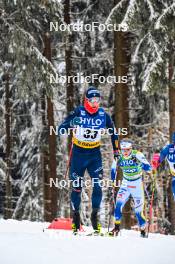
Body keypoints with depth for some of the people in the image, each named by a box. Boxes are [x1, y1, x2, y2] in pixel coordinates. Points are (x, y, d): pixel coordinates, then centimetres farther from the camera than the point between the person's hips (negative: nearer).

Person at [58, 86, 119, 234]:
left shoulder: (103, 115, -4)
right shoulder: (78, 112, -12)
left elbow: (113, 131, 13)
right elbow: (60, 130, -17)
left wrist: (116, 150, 9)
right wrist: (71, 123, -37)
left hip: (95, 154, 2)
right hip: (78, 153, -2)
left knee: (98, 186, -9)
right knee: (77, 187, 2)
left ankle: (95, 215, 3)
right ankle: (76, 215, 16)